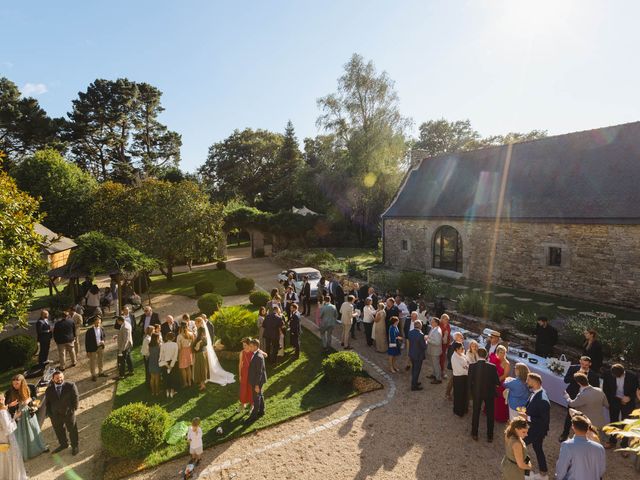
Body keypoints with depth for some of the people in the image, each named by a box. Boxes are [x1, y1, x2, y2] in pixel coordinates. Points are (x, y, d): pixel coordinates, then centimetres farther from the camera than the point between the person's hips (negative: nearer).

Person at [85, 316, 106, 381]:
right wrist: (88, 351, -11)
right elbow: (87, 341, -12)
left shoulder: (102, 329, -5)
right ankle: (93, 375, 24)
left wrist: (103, 340, -13)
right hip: (93, 348, -4)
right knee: (92, 362, 8)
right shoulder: (89, 331, -18)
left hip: (100, 347, 4)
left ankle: (100, 372, 37)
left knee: (100, 360, 20)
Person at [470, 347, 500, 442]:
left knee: (476, 413, 18)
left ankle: (474, 434, 30)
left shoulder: (472, 366, -18)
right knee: (490, 414, 18)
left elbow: (470, 381, -10)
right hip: (489, 393, 0)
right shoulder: (492, 367, -20)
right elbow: (497, 382, -12)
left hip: (476, 392, 0)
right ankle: (490, 436, 31)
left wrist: (472, 391, 8)